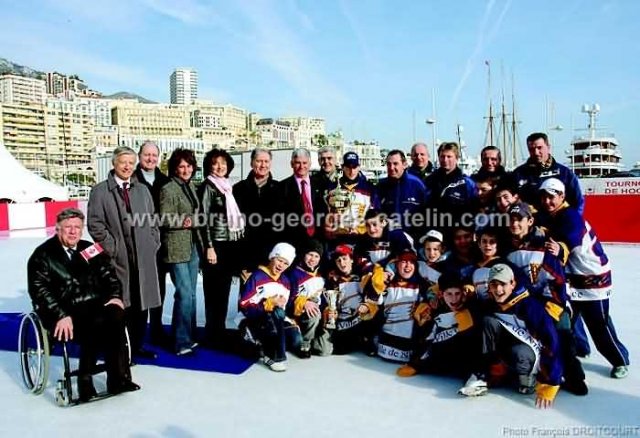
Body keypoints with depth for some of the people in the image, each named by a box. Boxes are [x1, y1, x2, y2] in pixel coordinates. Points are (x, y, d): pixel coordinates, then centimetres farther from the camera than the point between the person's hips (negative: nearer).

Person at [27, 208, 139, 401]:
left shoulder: (90, 250, 18)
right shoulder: (43, 255, 4)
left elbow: (109, 275, 18)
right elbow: (39, 290, -6)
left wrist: (115, 296, -3)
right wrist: (61, 316, -20)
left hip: (95, 305, 4)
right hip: (66, 312, -4)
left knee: (116, 314, -29)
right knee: (96, 326, -33)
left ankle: (119, 378, -23)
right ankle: (84, 380, -16)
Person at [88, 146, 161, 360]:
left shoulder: (143, 190, 15)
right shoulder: (100, 191, 2)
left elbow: (153, 221, 16)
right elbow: (95, 223, -4)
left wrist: (154, 244, 5)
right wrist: (111, 247, -9)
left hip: (144, 257, 4)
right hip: (118, 257, -4)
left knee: (142, 303, 9)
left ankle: (137, 346, 21)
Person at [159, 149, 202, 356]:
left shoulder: (191, 186, 12)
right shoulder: (168, 189, -9)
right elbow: (164, 220, -13)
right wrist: (182, 222, -26)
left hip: (193, 245, 8)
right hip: (176, 248, -7)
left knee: (191, 293, 13)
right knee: (184, 294, -9)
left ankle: (190, 337, 25)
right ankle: (181, 343, 0)